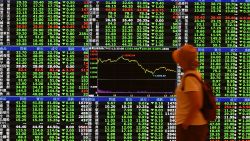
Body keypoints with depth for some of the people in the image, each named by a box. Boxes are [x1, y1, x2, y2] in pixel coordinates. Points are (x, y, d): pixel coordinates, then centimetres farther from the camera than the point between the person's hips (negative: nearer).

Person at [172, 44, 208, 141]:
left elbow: (196, 104, -24)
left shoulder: (189, 78, -18)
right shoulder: (196, 74, 10)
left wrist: (185, 123, -17)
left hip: (190, 126, -9)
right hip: (199, 124, 9)